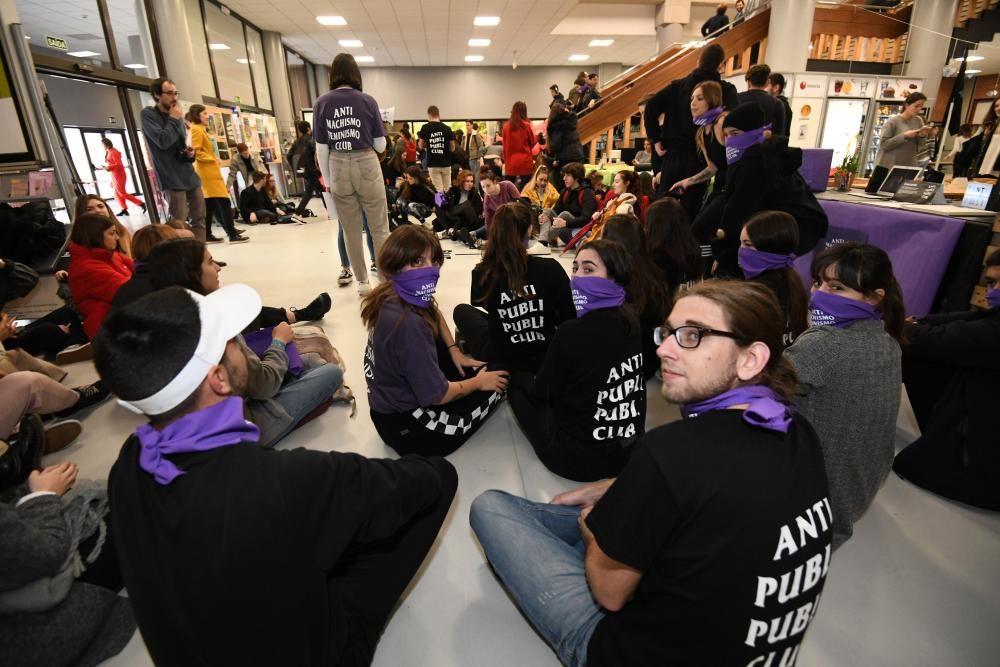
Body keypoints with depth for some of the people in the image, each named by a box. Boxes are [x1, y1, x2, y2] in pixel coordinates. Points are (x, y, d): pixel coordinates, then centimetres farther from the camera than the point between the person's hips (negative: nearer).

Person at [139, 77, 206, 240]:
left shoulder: (176, 116, 16)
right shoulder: (148, 114, -4)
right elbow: (163, 141, -19)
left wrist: (190, 152, 1)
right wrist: (174, 120, -7)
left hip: (189, 175, 7)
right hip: (172, 178, -7)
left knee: (199, 218, 8)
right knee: (178, 223, -9)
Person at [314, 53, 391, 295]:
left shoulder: (321, 103, 0)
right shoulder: (367, 101, -3)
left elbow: (321, 148, 0)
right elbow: (380, 145, -1)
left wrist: (327, 180, 9)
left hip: (338, 169, 2)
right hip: (366, 165, -2)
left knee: (350, 230, 9)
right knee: (379, 227, 5)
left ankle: (362, 282, 17)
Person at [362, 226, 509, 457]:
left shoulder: (392, 296, -5)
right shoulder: (407, 323, -33)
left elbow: (434, 314, 19)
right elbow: (437, 395, -25)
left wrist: (454, 350, 9)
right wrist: (478, 382, -8)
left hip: (388, 403, 8)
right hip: (405, 426, -8)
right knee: (495, 385, 2)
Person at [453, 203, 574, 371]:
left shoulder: (482, 273, -16)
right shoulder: (550, 268, -18)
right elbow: (570, 317, -10)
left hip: (502, 360, 0)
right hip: (547, 356, 1)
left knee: (462, 310, 23)